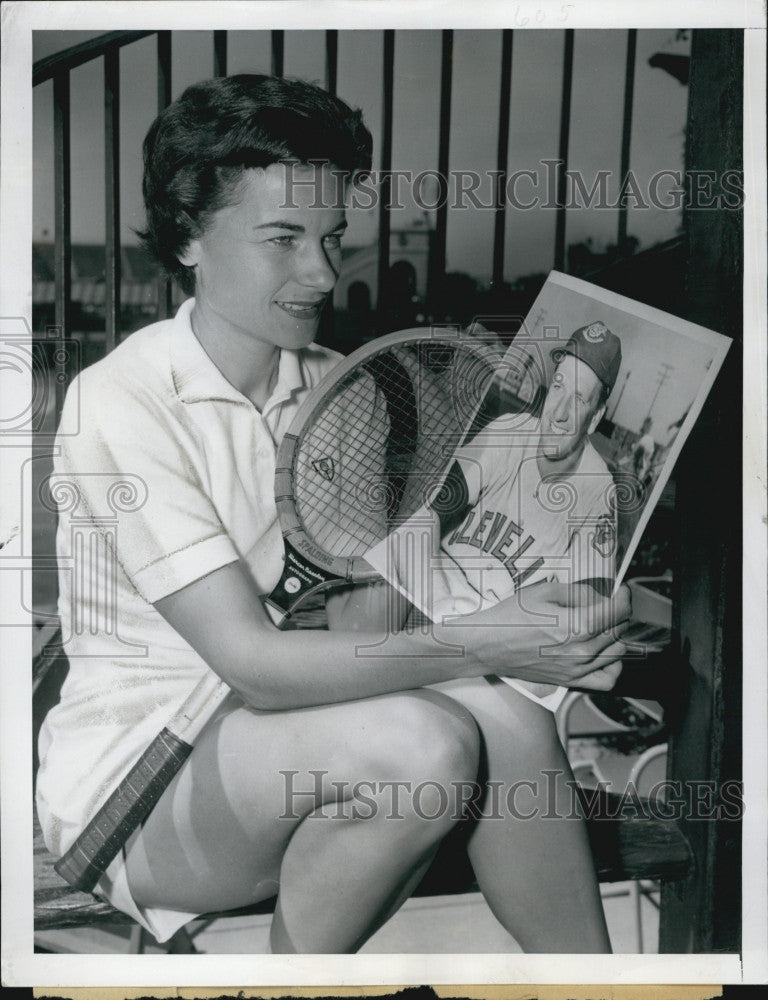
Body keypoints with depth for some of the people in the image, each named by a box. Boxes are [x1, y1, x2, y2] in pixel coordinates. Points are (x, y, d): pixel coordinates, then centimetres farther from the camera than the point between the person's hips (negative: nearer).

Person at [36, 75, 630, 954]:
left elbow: (364, 600, -4)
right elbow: (254, 664, -25)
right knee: (422, 744, -30)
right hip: (129, 774, -5)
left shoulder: (335, 388, 6)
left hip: (281, 739, 6)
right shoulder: (121, 403, -17)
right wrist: (479, 645, -31)